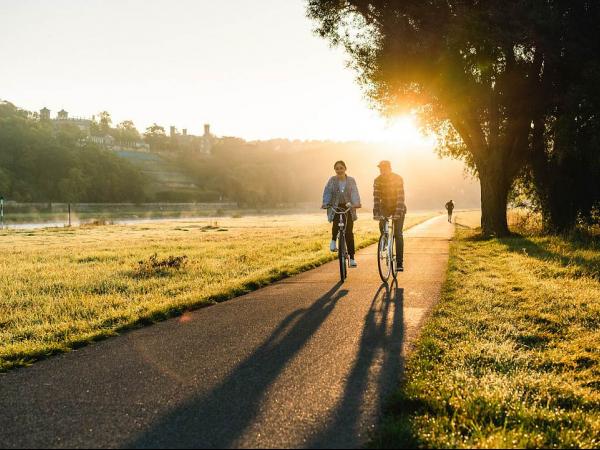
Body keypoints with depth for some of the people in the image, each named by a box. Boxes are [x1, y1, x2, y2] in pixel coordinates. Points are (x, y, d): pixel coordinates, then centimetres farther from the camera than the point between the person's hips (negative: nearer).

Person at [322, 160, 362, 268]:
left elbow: (354, 193, -8)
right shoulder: (332, 181, 4)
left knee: (349, 233, -3)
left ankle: (352, 258, 3)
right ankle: (333, 240, 5)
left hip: (348, 208, 0)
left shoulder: (351, 181, 4)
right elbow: (327, 193, -4)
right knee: (336, 223, -29)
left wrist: (356, 203, -26)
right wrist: (325, 203, -21)